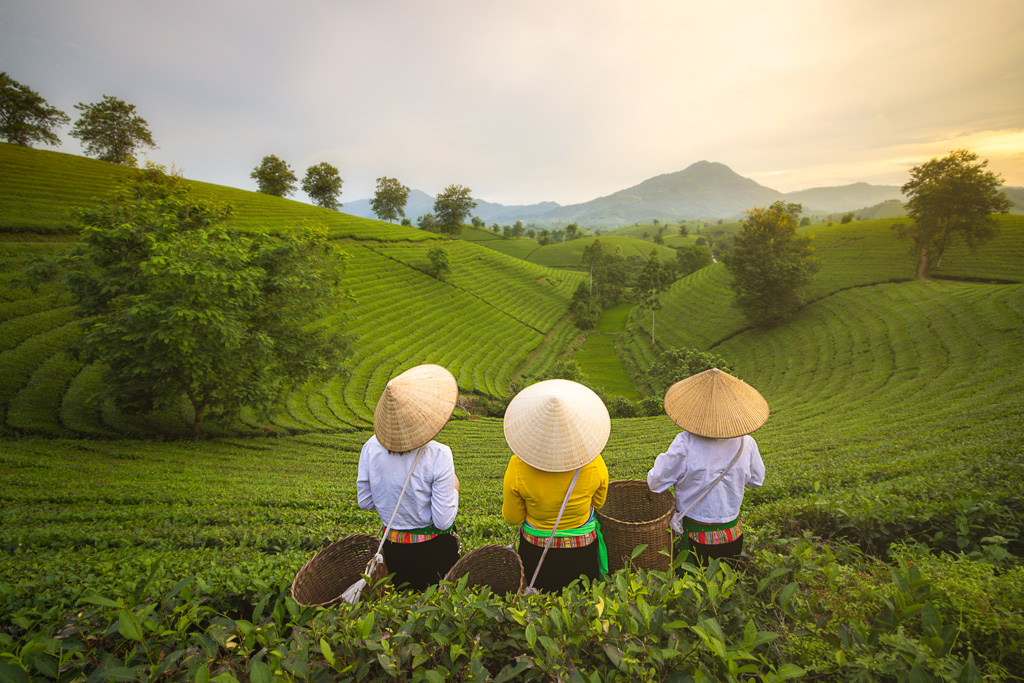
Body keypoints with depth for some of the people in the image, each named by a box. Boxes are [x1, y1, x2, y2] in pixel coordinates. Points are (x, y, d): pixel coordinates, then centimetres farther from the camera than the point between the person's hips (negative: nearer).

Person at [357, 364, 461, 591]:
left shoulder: (372, 447, -14)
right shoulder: (439, 456, -27)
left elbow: (365, 501, -1)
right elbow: (443, 521, -21)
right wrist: (453, 489, -4)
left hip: (392, 548, 4)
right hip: (434, 550, -4)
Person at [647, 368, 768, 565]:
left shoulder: (685, 444, -24)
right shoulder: (746, 443, -12)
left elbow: (656, 484, -13)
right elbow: (756, 481, 8)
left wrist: (663, 458, 3)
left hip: (693, 537, -3)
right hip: (732, 538, 3)